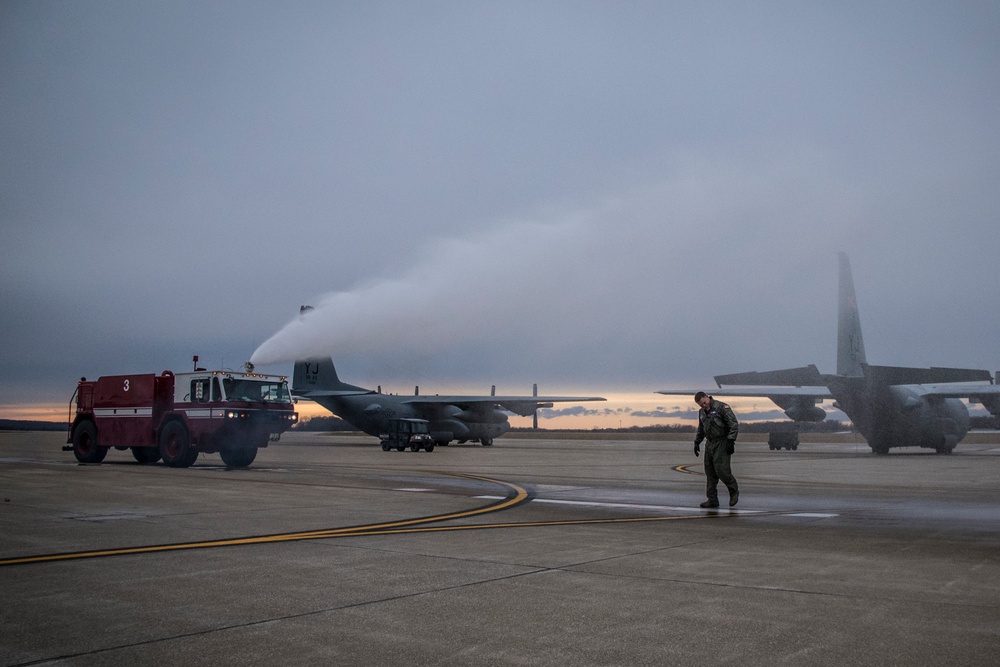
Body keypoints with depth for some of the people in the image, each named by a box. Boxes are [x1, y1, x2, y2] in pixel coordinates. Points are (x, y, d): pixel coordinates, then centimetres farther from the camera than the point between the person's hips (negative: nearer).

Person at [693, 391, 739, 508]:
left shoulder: (722, 407, -11)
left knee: (721, 469, -14)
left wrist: (731, 441, -18)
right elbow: (701, 429, 27)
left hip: (722, 443, -7)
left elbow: (734, 425, -13)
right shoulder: (702, 412, 13)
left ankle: (734, 491, 8)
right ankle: (712, 500, 10)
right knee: (710, 472, 5)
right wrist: (697, 442, 20)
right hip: (710, 444, 7)